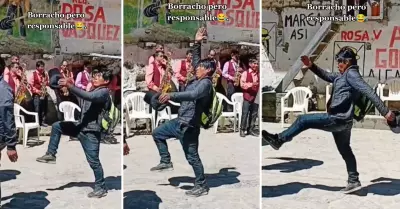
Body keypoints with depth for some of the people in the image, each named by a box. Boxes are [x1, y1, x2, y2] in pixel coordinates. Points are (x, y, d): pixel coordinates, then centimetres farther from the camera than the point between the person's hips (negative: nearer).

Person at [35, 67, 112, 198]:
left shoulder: (104, 92, -14)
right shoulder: (94, 90, 17)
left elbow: (87, 96, -31)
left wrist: (69, 86, -32)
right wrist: (70, 85, -4)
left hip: (91, 131, -9)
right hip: (81, 126, 9)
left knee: (93, 161, -3)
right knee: (56, 126, 9)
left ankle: (101, 188, 9)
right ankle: (51, 155, 14)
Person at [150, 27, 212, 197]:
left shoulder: (205, 83, -19)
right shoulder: (198, 78, 8)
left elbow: (192, 95, -39)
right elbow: (196, 59, 20)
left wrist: (172, 95, -45)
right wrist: (197, 43, 10)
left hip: (189, 126, -10)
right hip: (179, 121, 10)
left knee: (192, 157, -1)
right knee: (157, 133, 21)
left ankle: (202, 186, 11)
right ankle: (166, 162, 29)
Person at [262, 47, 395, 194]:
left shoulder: (351, 74, -11)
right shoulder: (344, 75, 18)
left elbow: (368, 91, -19)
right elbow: (327, 76, 27)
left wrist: (385, 111, -24)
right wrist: (311, 66, 12)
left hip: (337, 119, -10)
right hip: (343, 121, 10)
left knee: (303, 120, -4)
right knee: (345, 151, 16)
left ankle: (279, 140, 5)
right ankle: (354, 181, 21)